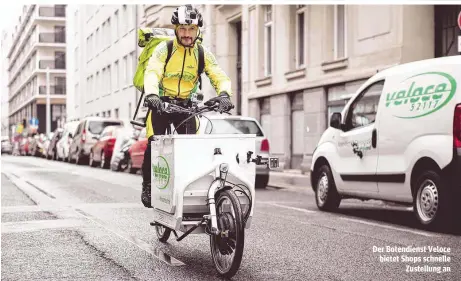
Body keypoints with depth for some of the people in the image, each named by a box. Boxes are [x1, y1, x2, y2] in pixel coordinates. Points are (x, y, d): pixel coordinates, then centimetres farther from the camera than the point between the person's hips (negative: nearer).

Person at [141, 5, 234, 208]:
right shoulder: (164, 49, -10)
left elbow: (219, 76, -9)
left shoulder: (203, 54, -1)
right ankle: (148, 185, 6)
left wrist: (224, 94, -31)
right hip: (161, 103, -2)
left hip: (185, 105, 2)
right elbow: (152, 73, -24)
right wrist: (152, 94, -44)